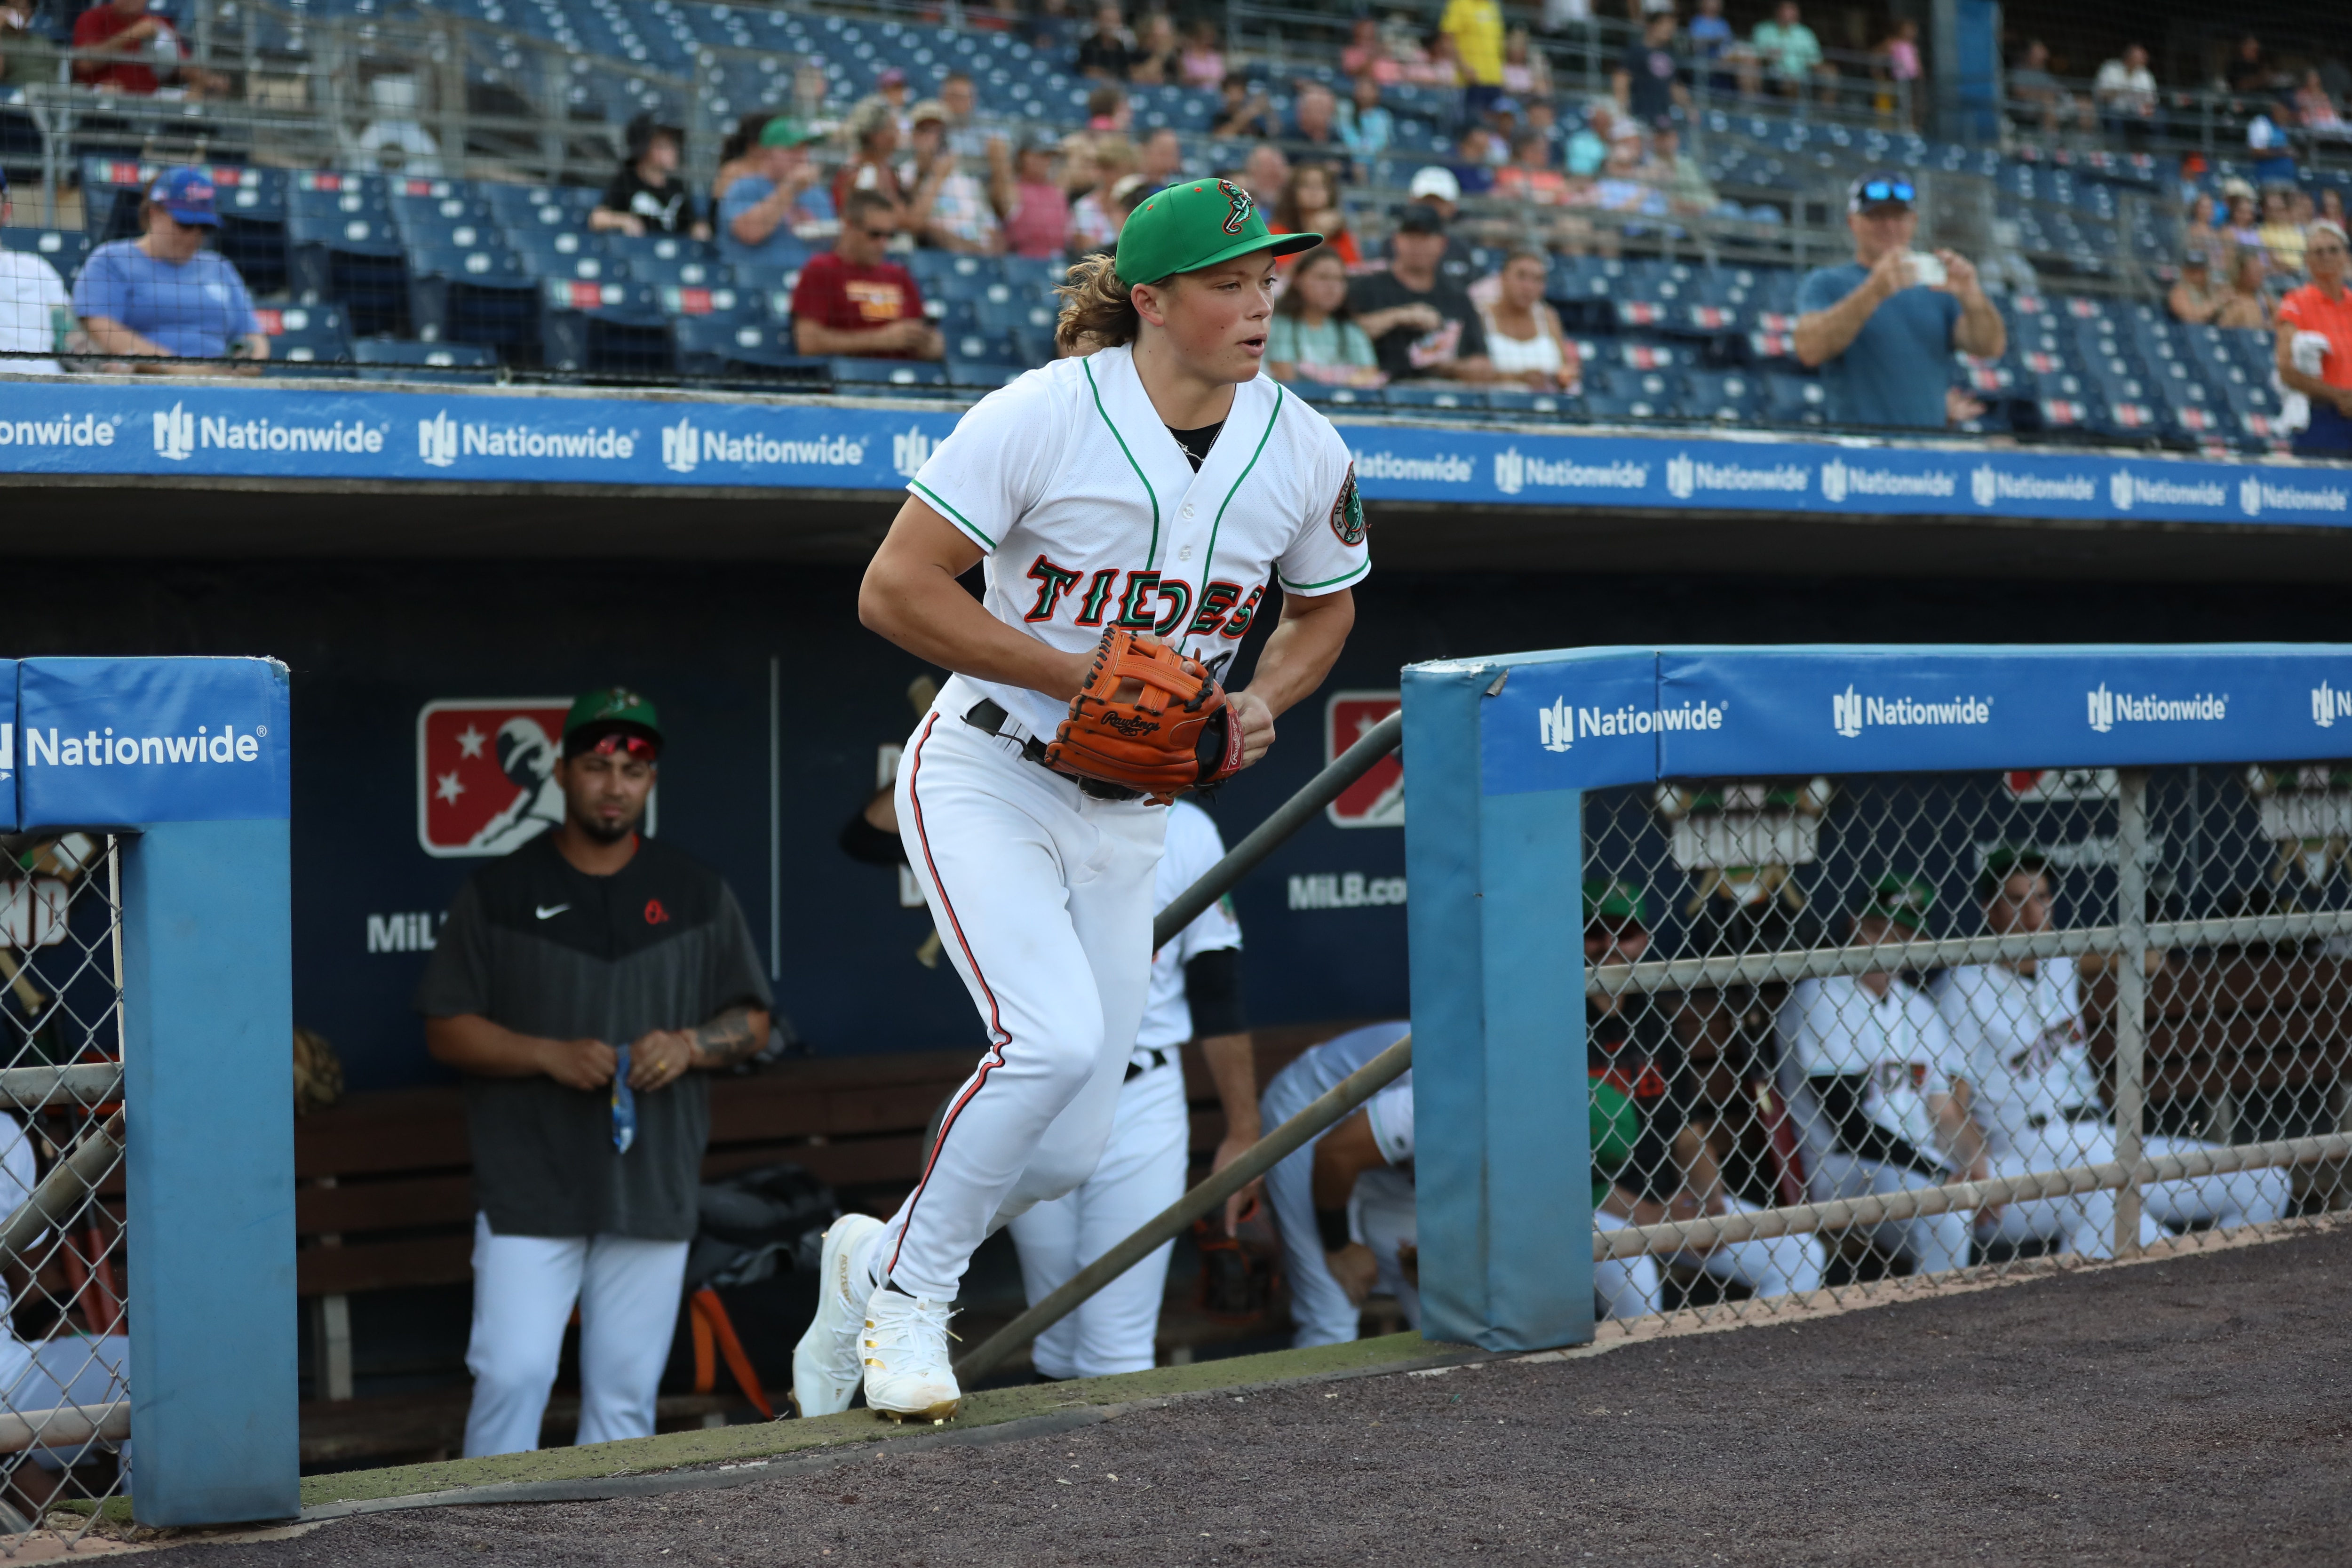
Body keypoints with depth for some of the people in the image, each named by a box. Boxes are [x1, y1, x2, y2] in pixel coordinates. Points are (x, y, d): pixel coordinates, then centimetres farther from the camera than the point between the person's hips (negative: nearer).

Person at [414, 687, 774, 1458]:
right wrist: (549, 1055, -16)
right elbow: (446, 1029, 0)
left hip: (652, 1192, 2)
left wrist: (688, 1045, -9)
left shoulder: (698, 893, 10)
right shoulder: (500, 891, 3)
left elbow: (752, 1021, 12)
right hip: (529, 1191, -2)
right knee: (512, 1375, -10)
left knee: (626, 1392, 6)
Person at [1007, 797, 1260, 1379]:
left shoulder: (1184, 833, 0)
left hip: (1141, 1107, -1)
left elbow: (1217, 992, 3)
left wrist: (1242, 1134, 3)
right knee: (1057, 1344, 11)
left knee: (1115, 1354, -6)